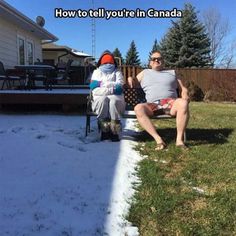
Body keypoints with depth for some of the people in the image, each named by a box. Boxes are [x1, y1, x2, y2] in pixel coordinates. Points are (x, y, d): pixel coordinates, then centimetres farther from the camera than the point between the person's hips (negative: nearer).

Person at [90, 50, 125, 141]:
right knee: (103, 99, -34)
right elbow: (95, 90, -3)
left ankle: (114, 131, -31)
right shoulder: (96, 72, 15)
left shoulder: (117, 72, 16)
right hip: (99, 101, 0)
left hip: (116, 100, 0)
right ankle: (104, 130, -29)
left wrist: (102, 84, -5)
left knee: (113, 100, -34)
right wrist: (112, 90, -12)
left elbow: (119, 88, -4)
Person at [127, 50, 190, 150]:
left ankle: (179, 139, -28)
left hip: (171, 103, 0)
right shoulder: (145, 72, 29)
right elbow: (134, 83, 29)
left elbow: (183, 89, 21)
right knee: (138, 108, -33)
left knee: (183, 103, -35)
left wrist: (185, 96, -2)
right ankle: (158, 139, -36)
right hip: (152, 105, 1)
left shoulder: (172, 72, 26)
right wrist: (130, 78, 5)